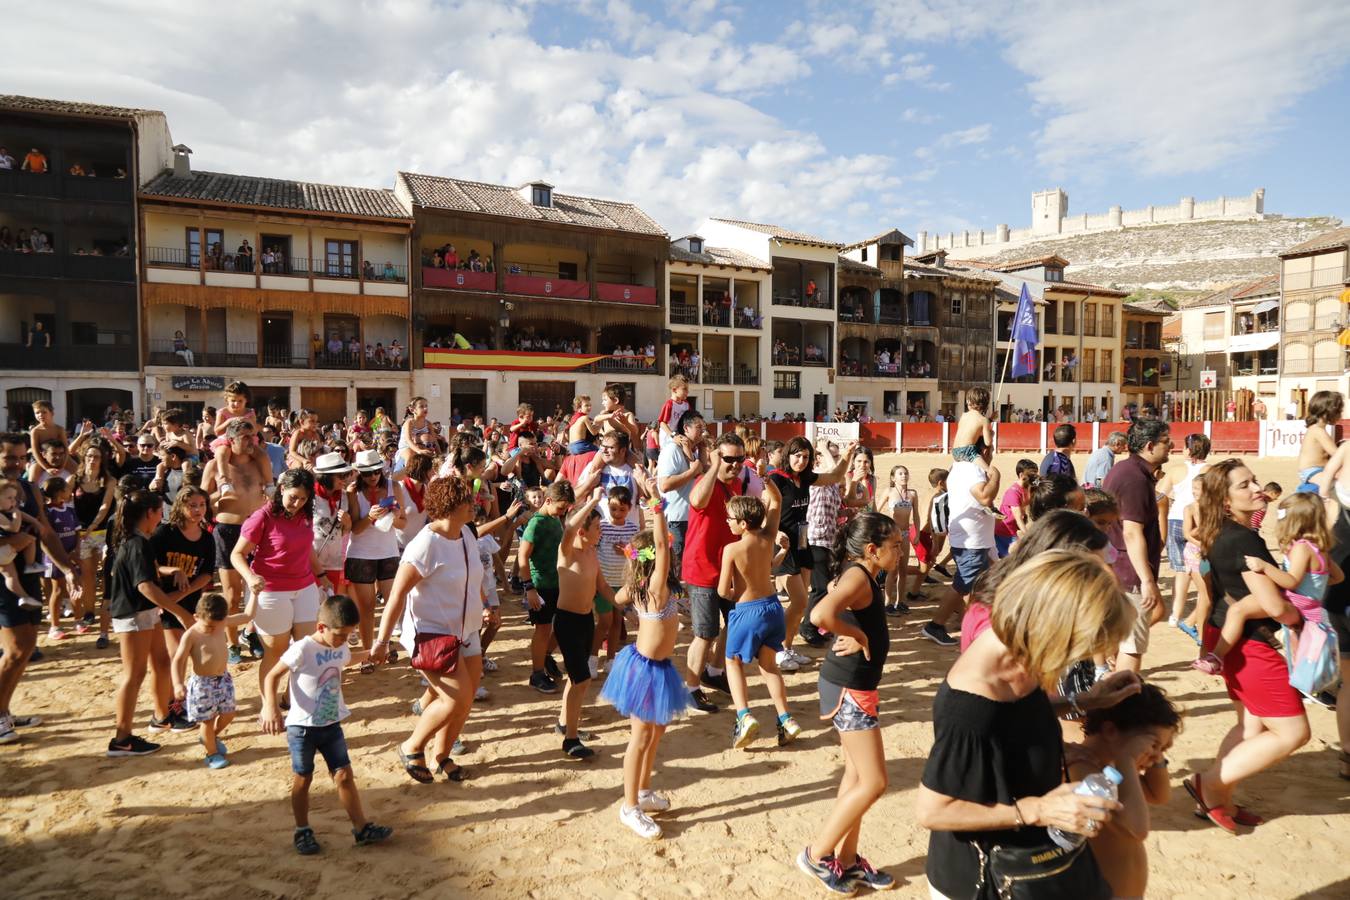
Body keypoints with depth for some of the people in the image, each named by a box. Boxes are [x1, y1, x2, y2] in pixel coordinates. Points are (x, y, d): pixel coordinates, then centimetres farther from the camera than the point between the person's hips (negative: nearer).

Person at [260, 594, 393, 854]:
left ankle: (362, 827, 12)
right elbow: (272, 676, -18)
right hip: (302, 726, -5)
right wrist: (271, 708, -29)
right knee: (303, 779, 10)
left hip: (331, 724, 5)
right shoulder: (302, 649, -21)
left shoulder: (339, 649, 2)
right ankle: (302, 831, 28)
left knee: (344, 775, 6)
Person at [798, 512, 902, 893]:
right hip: (848, 689, -10)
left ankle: (846, 859, 31)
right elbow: (821, 615, -40)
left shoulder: (864, 576, 7)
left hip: (856, 686, 10)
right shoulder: (858, 576, -22)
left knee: (856, 775, 18)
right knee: (873, 783, 0)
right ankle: (817, 854, 13)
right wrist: (858, 636, -24)